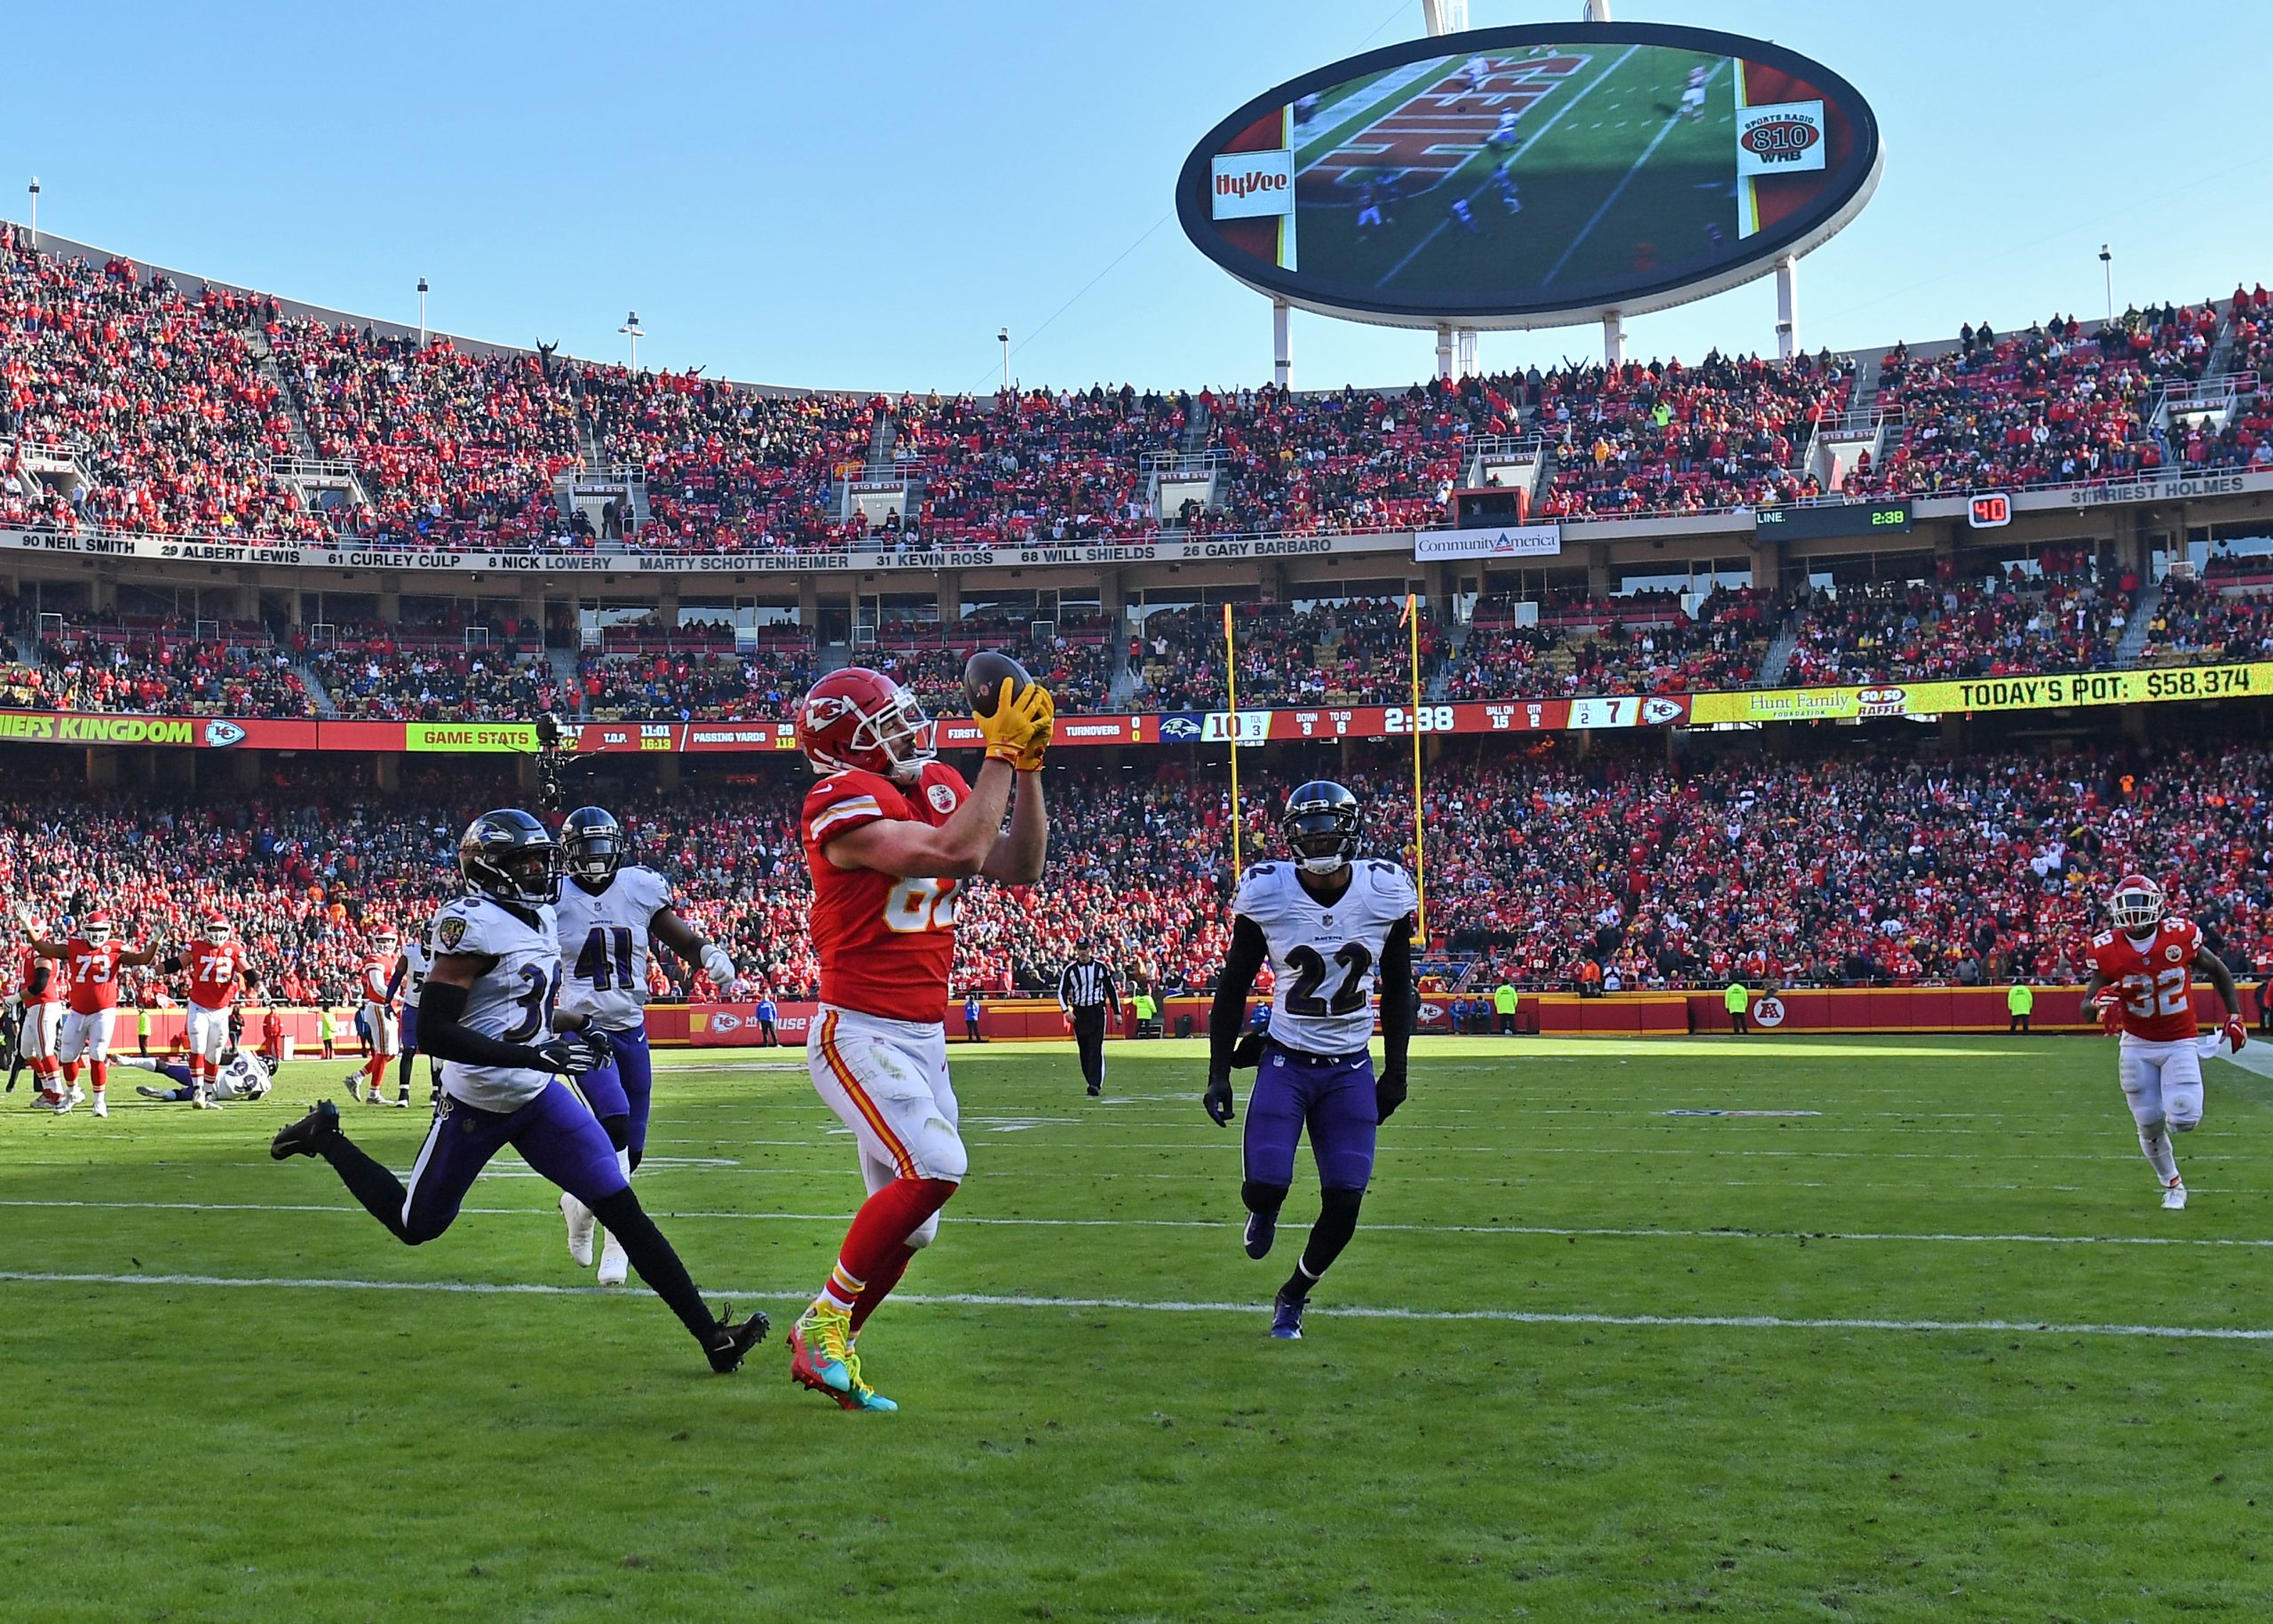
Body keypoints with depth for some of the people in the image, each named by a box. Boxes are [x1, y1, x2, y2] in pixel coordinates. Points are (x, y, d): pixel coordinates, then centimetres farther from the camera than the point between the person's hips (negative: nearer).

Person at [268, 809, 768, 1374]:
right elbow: (433, 1030, -26)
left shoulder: (542, 918, 7)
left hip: (539, 1096, 7)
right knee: (415, 1225, 13)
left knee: (622, 1209, -3)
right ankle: (324, 1136, 36)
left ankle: (710, 1335, -4)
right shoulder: (473, 925, -20)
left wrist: (570, 1031, 6)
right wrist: (537, 1055, -30)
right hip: (476, 1104, -6)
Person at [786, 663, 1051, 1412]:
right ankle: (826, 1319, -8)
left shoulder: (941, 788, 10)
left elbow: (1019, 869, 10)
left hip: (923, 1038, 8)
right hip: (859, 1033, -8)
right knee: (936, 1165, -25)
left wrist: (1028, 766, 2)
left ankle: (822, 1349, 25)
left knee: (907, 1225, 9)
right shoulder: (843, 804, -15)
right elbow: (956, 852, -26)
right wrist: (1002, 752, -18)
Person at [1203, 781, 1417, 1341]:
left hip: (1352, 1071, 2)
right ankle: (1264, 1209, 28)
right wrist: (1219, 1073, -3)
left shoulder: (1386, 893, -6)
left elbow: (1397, 990, 8)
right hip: (1285, 1063, -1)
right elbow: (1233, 988, 0)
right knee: (1264, 1187, -13)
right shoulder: (1267, 894, -10)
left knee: (1343, 1205, -2)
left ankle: (1293, 1296, 25)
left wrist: (1395, 1071, 8)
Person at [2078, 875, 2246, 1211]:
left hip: (2180, 1042, -1)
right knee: (2149, 1124, 4)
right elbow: (2086, 1005, -8)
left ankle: (2176, 1109, 23)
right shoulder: (2107, 950, -13)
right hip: (2137, 1045, 1)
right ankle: (2172, 1184, 29)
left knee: (2184, 1120, -14)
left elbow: (2218, 971, 3)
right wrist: (2100, 1002, -31)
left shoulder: (2180, 936, -15)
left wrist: (2234, 1017, 0)